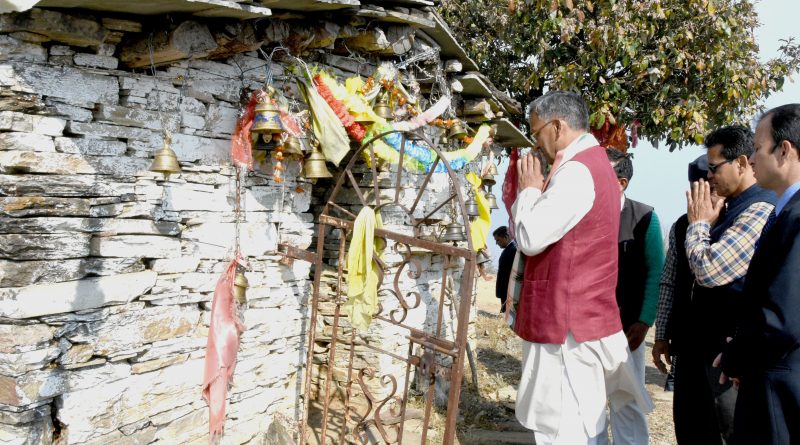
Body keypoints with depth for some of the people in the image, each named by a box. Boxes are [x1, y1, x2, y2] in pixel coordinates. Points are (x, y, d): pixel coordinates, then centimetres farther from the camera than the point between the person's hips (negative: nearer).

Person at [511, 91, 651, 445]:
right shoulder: (594, 163, 16)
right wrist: (538, 191, 6)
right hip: (580, 315, 10)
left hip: (567, 321, -10)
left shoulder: (577, 170, -17)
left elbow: (529, 238, -21)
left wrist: (529, 189, -7)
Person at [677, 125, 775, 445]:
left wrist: (698, 223, -10)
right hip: (704, 340, 9)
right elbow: (705, 267, 18)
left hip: (730, 348, -9)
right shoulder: (731, 207, 9)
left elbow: (709, 270, -27)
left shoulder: (760, 210, -21)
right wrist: (707, 222, 3)